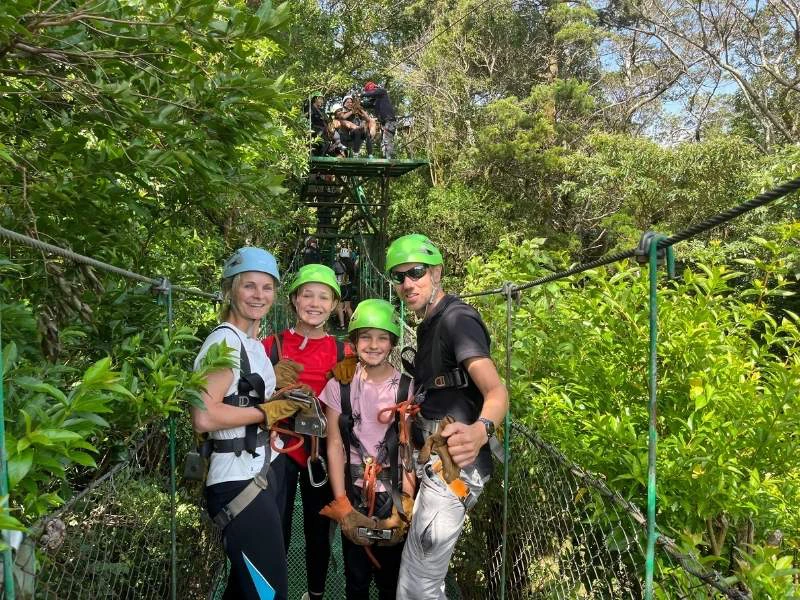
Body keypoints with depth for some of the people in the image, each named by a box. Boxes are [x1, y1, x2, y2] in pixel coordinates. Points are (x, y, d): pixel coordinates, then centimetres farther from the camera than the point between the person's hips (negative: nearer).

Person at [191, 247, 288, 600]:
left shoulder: (253, 344, 14)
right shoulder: (225, 341, -15)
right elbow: (204, 417, -25)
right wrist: (266, 411, -14)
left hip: (264, 473, 10)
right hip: (239, 482, -9)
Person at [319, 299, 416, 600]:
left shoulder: (407, 388, -5)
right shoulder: (340, 386, -3)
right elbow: (334, 446, -1)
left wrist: (406, 502, -11)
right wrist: (342, 504, -5)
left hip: (394, 495, -1)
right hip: (354, 493, 1)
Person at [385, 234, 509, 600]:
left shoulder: (456, 319, -16)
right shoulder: (428, 325, 16)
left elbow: (496, 390, -31)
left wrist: (481, 430, -50)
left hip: (454, 467, -10)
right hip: (436, 466, 10)